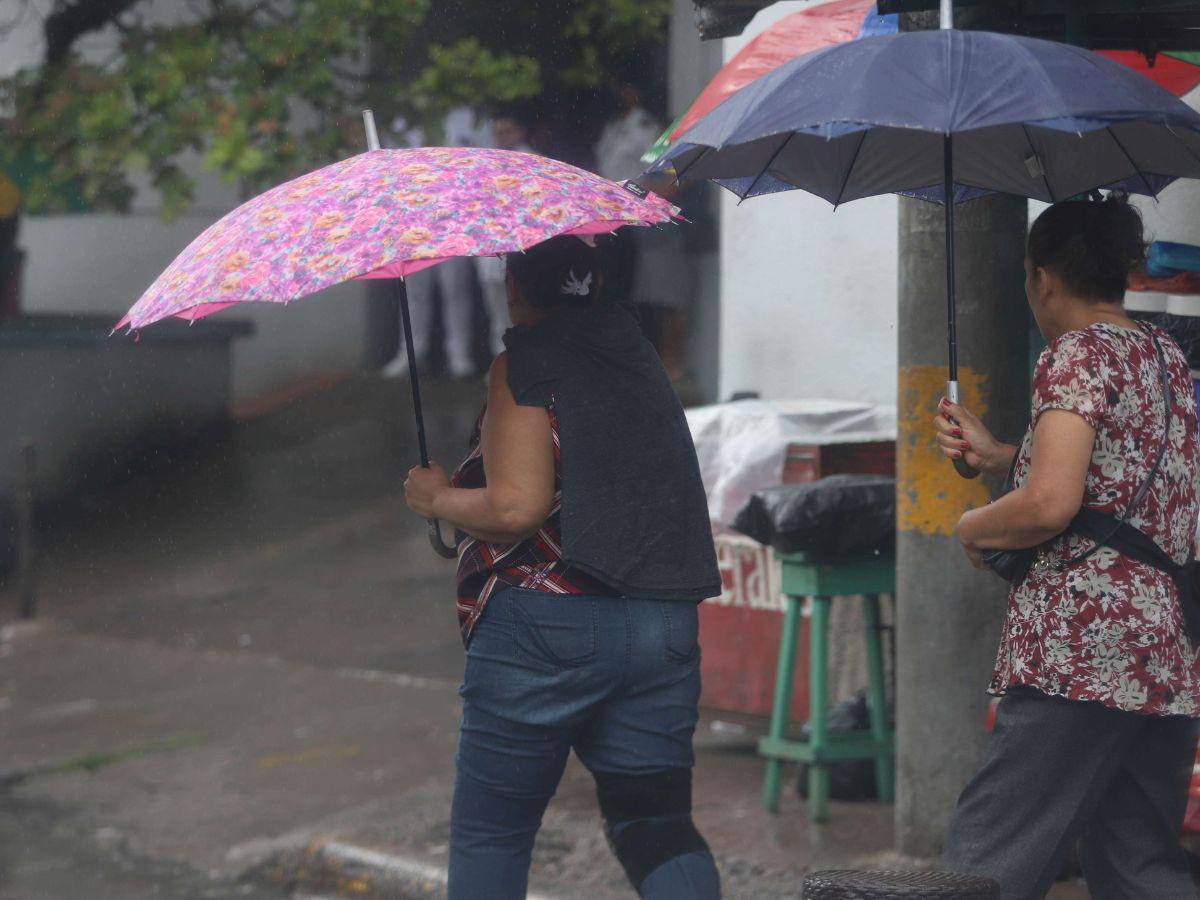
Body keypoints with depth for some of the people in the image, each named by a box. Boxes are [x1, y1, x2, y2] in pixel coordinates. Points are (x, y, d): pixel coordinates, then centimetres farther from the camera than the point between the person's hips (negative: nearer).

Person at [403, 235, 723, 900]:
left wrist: (436, 499, 1)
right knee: (654, 817, 5)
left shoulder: (523, 364, -6)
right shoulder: (638, 356, 17)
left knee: (489, 833, 6)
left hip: (546, 624, -6)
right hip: (667, 627, 6)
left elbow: (516, 508, -16)